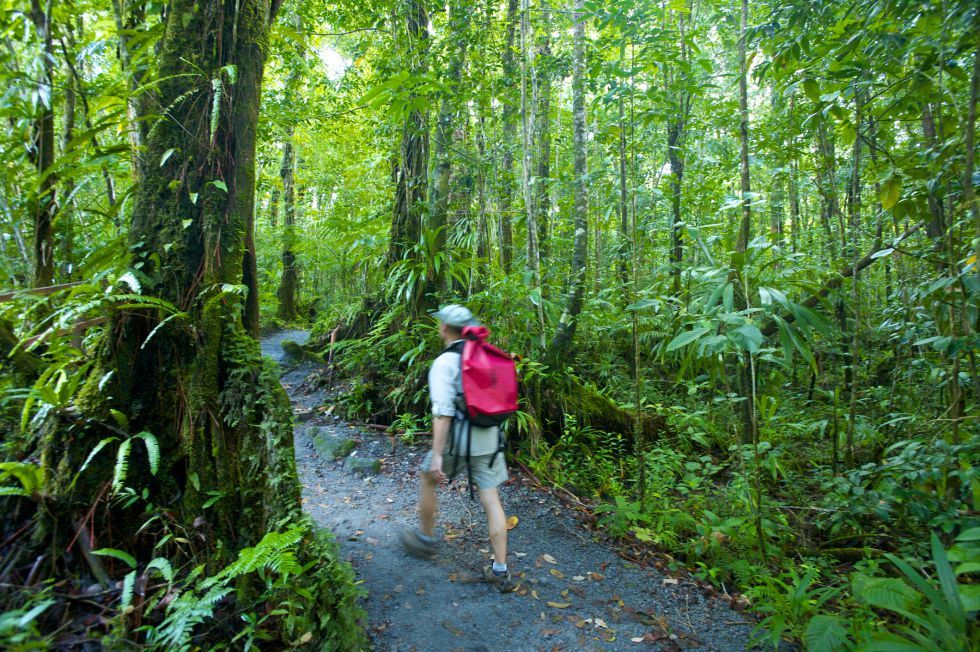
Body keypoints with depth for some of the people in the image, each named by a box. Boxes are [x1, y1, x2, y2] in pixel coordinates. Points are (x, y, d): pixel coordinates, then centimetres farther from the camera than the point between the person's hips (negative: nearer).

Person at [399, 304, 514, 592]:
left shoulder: (444, 363, -14)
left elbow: (442, 412, -21)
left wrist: (436, 456, -21)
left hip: (457, 441, -5)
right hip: (489, 439, 6)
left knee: (427, 480, 22)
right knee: (492, 501, 9)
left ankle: (426, 538, 38)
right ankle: (500, 571, 11)